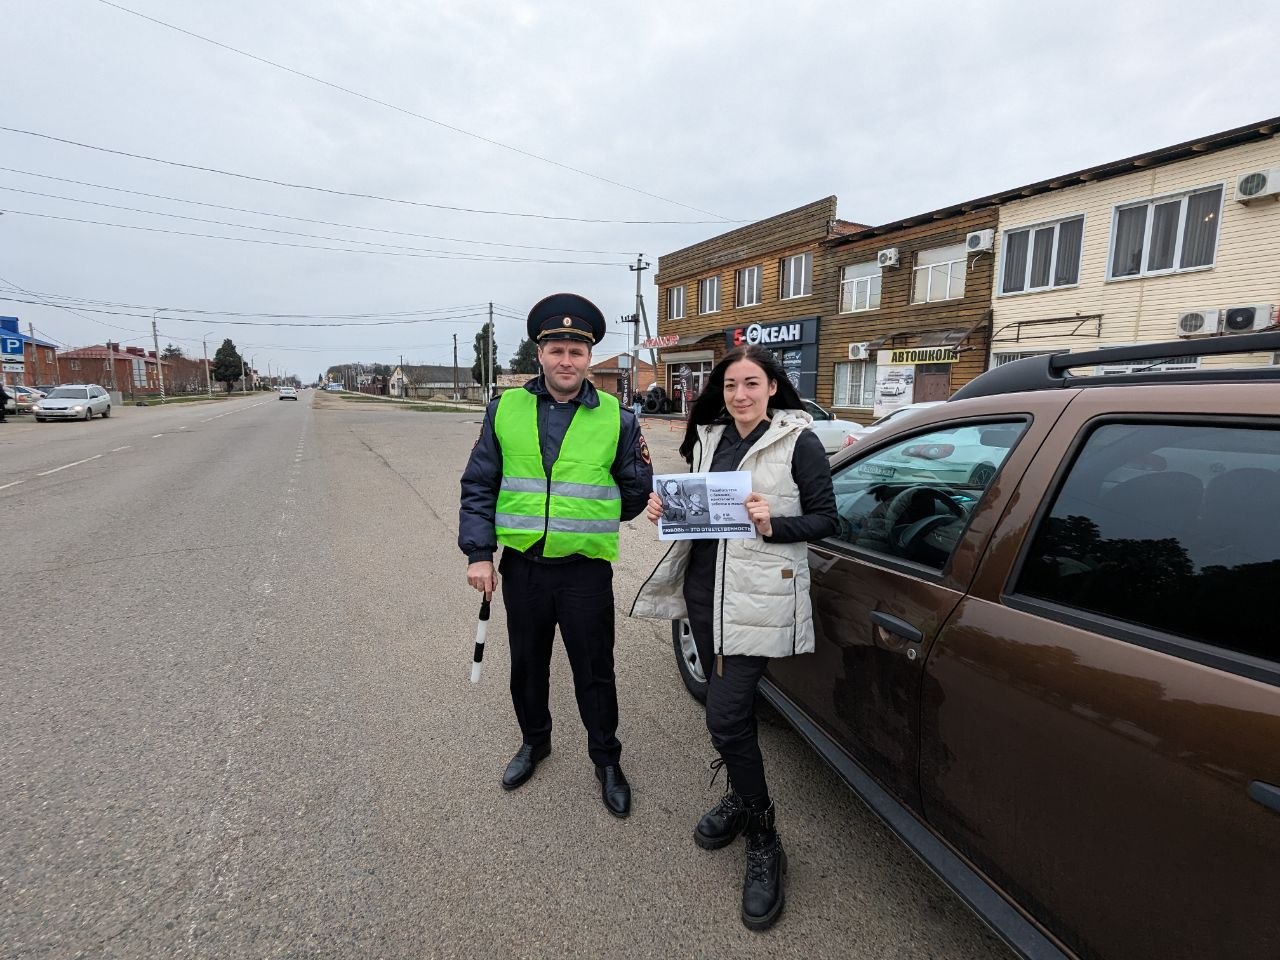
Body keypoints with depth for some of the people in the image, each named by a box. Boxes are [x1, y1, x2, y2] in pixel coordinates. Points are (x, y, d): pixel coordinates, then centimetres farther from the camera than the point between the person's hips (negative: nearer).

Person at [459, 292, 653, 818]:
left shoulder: (616, 418, -3)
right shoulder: (506, 409, 0)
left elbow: (636, 493, 5)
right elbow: (479, 486, 2)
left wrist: (593, 521, -7)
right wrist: (478, 552, -3)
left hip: (587, 572, -2)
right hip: (522, 567, 2)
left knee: (595, 672, 11)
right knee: (527, 666, 21)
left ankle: (606, 760, 35)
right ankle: (534, 741, 47)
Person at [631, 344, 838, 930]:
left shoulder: (799, 442, -7)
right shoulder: (708, 438, 9)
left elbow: (826, 519, -5)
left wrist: (774, 524, -22)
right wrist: (666, 508, -3)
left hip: (759, 596, -6)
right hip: (703, 587, 6)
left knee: (726, 716, -8)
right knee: (726, 701, 18)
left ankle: (763, 843, 15)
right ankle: (740, 796, 44)